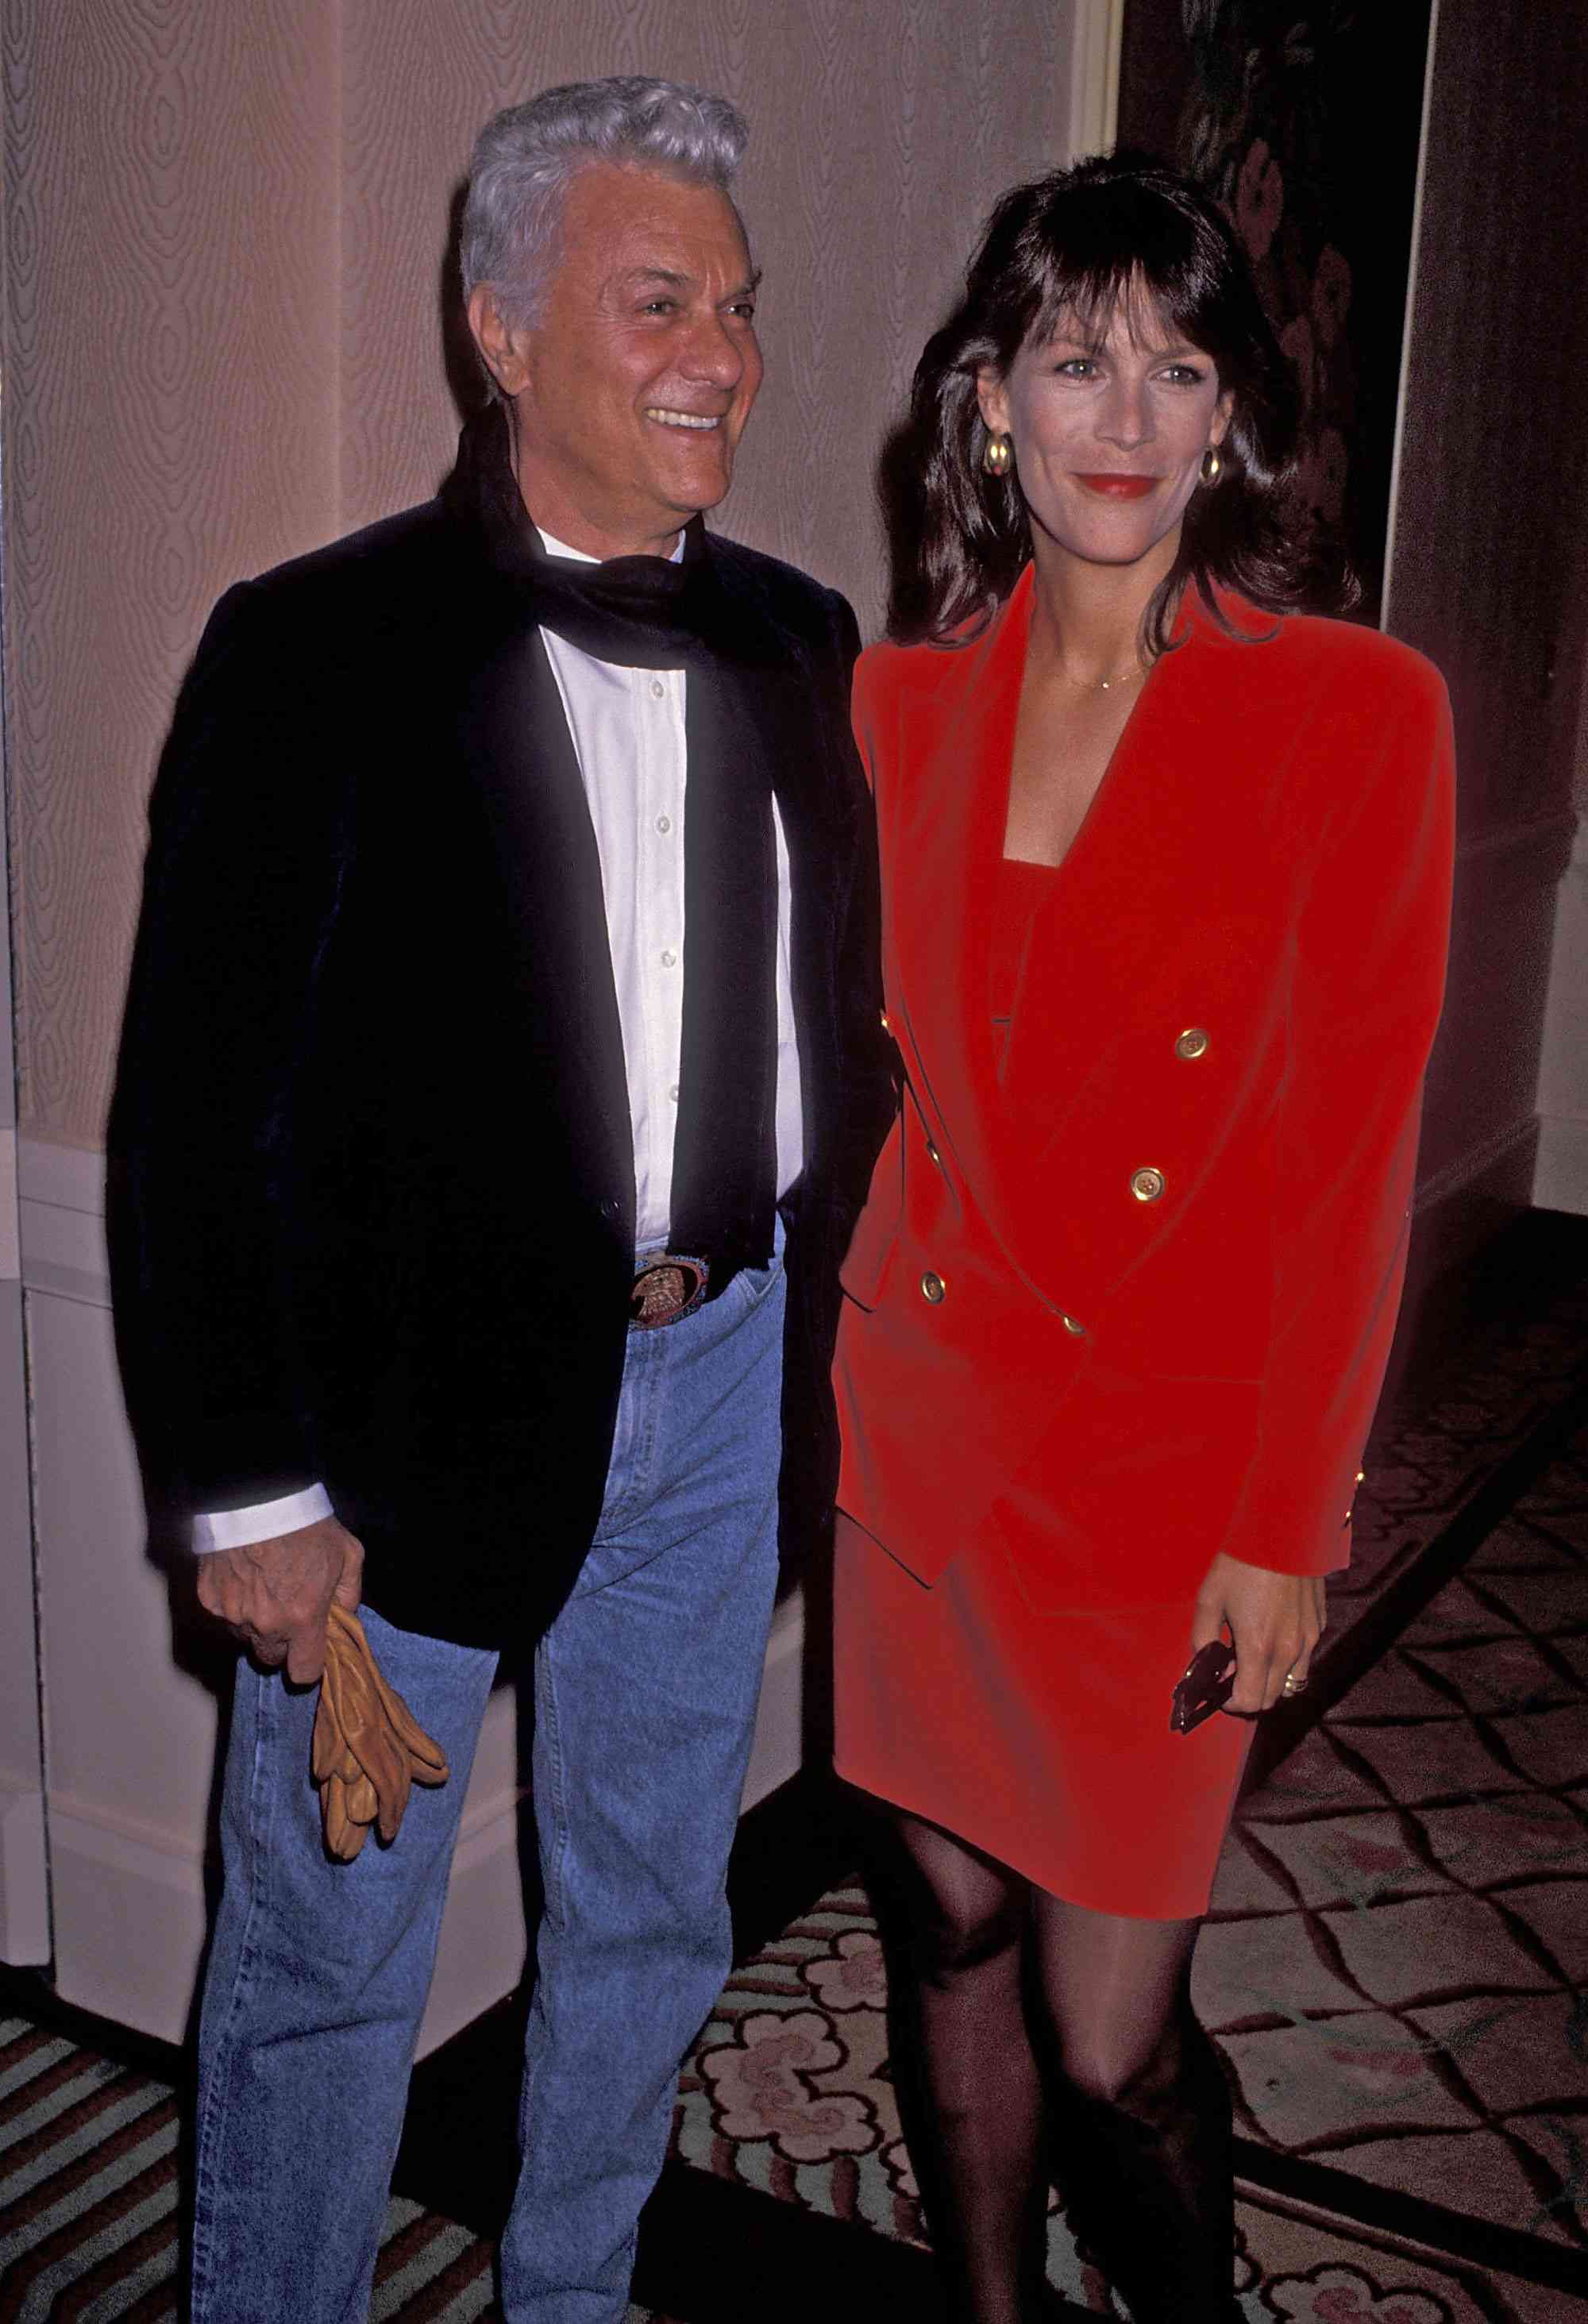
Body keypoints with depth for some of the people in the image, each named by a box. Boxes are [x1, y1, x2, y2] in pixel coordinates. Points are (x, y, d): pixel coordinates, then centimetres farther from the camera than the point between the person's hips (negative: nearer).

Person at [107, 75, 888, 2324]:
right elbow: (194, 1103, -11)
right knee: (327, 1965, 11)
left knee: (651, 1918, 22)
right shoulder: (321, 647, -11)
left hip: (717, 1373, 5)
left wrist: (819, 1316, 5)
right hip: (418, 1401, -5)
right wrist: (248, 1488, -12)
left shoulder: (796, 644, 5)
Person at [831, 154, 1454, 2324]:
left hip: (1163, 1456, -4)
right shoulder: (907, 699, 4)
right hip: (926, 1411, 4)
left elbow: (1353, 1152, -10)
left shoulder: (1355, 710, -9)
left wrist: (1284, 1528, -10)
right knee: (957, 1929, 17)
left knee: (1111, 2040, 3)